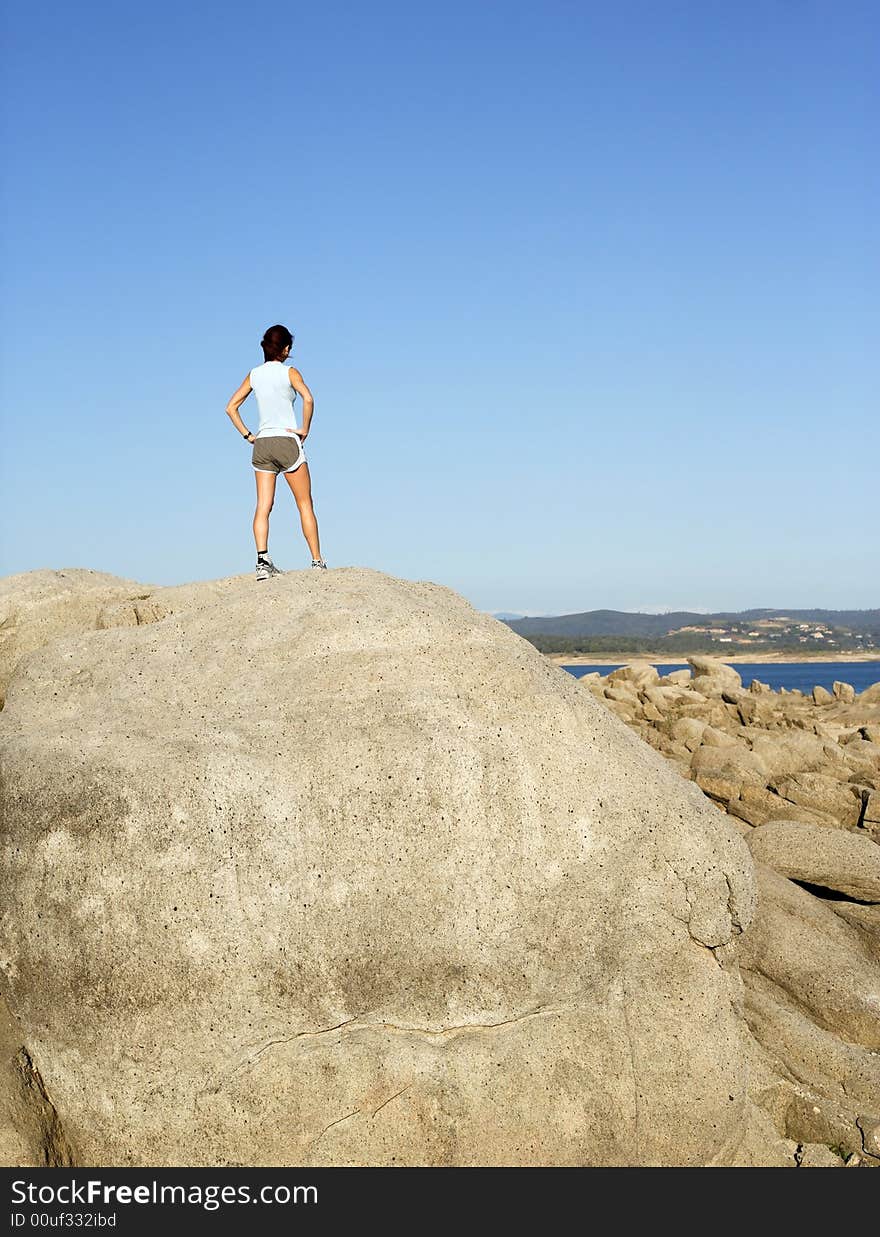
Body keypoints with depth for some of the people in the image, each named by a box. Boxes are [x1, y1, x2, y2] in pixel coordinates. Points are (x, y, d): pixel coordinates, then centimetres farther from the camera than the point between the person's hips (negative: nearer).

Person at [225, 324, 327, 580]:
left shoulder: (254, 374, 10)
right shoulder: (289, 372, -3)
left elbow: (231, 407, 10)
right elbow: (308, 399, -20)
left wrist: (247, 435, 10)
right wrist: (305, 429, -9)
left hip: (262, 444, 4)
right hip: (287, 441, -4)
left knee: (263, 507, 0)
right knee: (305, 505, 4)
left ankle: (263, 561, -13)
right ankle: (317, 561, 4)